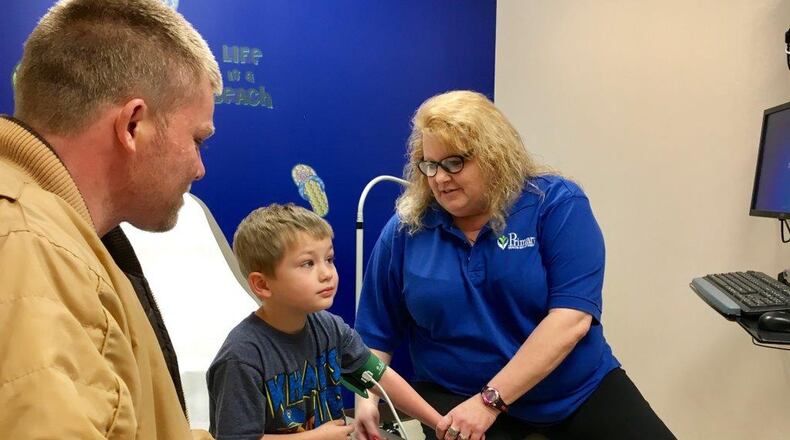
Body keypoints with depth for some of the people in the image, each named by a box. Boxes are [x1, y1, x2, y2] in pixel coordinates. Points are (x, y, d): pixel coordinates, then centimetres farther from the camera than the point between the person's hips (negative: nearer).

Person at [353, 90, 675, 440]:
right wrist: (367, 398, -14)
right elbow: (376, 333, 4)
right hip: (457, 397, 0)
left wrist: (490, 400, -23)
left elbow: (571, 318, -18)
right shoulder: (404, 231, -3)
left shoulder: (557, 204, -10)